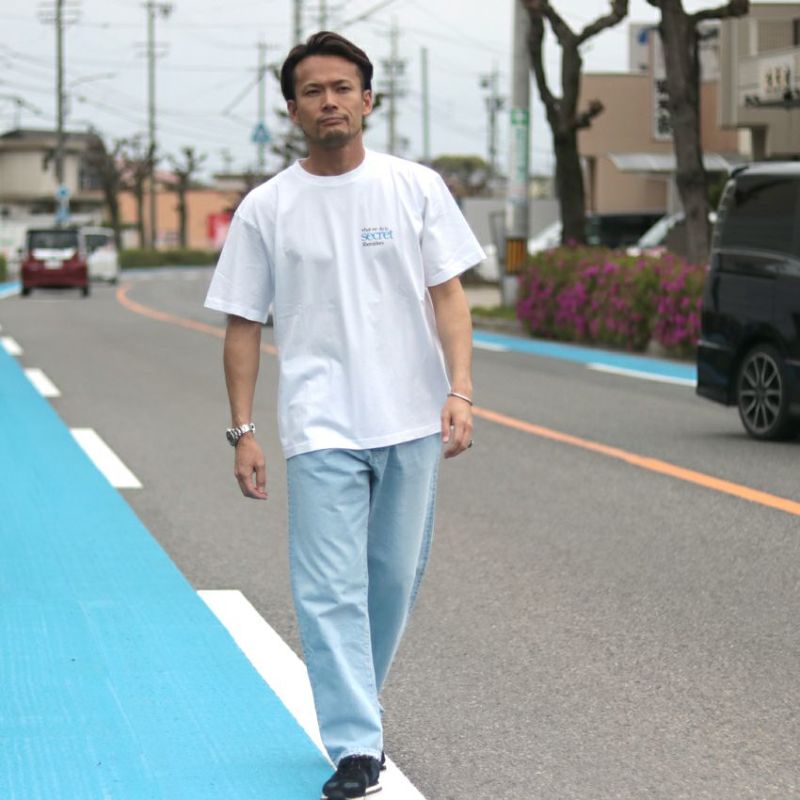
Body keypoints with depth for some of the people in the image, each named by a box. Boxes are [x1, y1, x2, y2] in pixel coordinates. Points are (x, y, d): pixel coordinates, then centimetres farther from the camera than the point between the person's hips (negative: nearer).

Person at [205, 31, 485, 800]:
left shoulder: (416, 188, 2)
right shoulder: (265, 209, 0)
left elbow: (447, 294, 2)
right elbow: (242, 324, 4)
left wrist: (460, 392, -10)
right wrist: (242, 432, -1)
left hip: (410, 421, 2)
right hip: (320, 427, -2)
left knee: (394, 580, 12)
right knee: (331, 590, -8)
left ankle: (357, 708, 33)